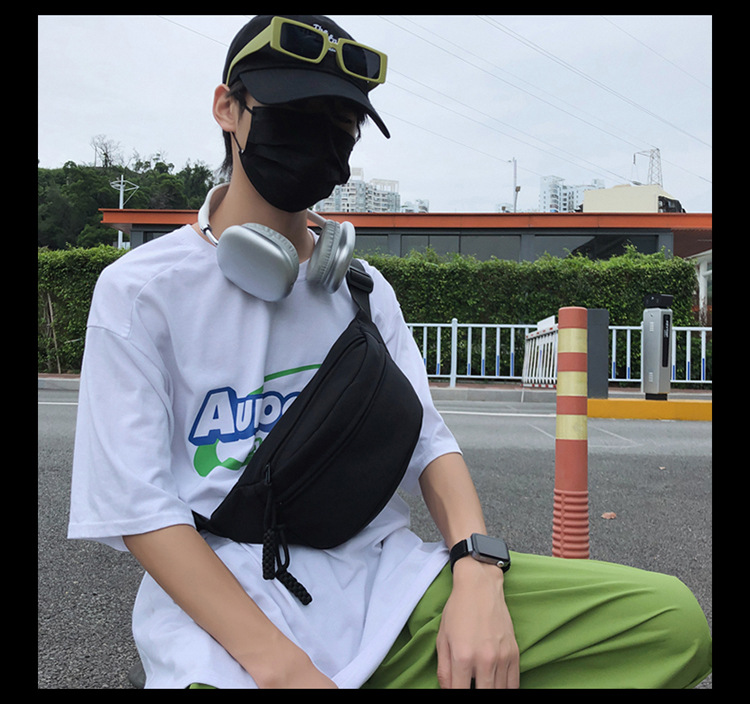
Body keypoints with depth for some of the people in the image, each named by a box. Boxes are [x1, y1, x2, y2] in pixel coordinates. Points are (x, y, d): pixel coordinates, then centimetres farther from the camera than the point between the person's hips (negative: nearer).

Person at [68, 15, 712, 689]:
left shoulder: (364, 288, 13)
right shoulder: (140, 289, -1)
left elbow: (428, 440, 6)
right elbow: (140, 510, -9)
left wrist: (478, 576, -13)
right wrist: (284, 667, -20)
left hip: (386, 581, 4)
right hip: (222, 609, -3)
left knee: (669, 617, -11)